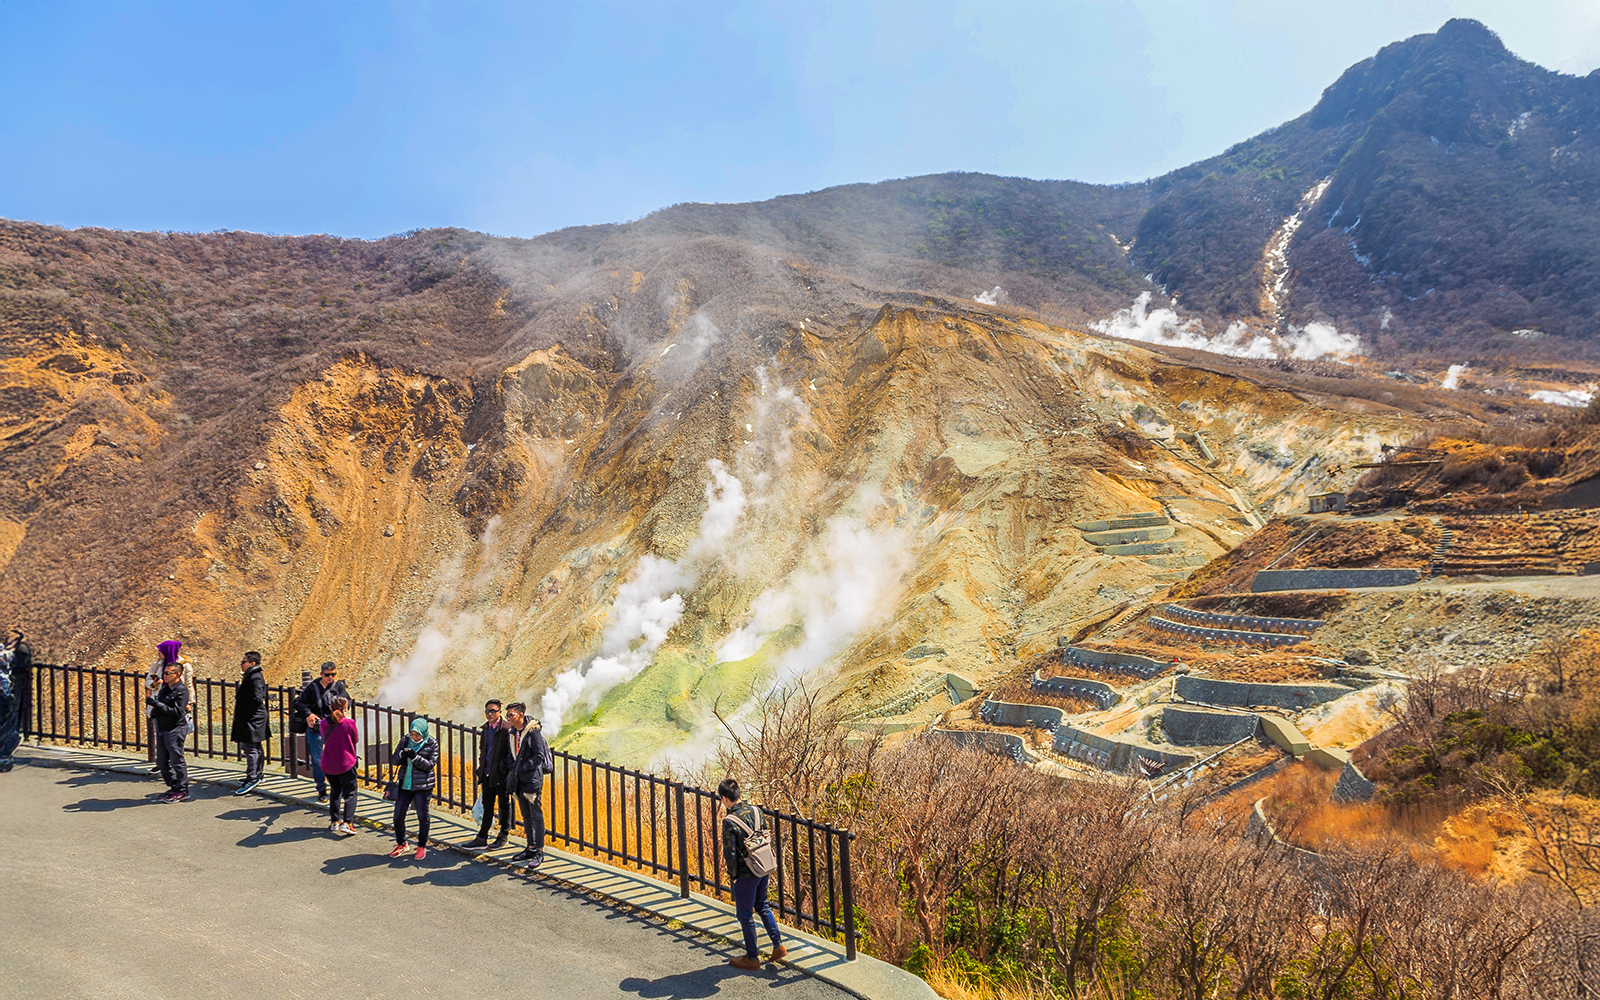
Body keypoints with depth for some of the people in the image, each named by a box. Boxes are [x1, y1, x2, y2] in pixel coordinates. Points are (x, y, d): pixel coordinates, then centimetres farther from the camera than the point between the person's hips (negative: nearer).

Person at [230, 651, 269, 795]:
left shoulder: (255, 678, -17)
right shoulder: (250, 676, 15)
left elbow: (257, 699, -24)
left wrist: (245, 716, -20)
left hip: (252, 719, -11)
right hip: (251, 720, 11)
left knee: (250, 748, -9)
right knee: (257, 748, 16)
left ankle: (252, 779, -7)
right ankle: (256, 775, 25)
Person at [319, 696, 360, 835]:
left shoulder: (323, 723, -3)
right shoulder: (349, 723, -14)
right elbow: (354, 740, 1)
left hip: (328, 764, 4)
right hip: (346, 763, -4)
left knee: (335, 791, 23)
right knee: (350, 793, 4)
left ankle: (334, 821, 25)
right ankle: (347, 822, -10)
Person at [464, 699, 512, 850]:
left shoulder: (506, 729, -13)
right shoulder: (485, 728, 10)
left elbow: (510, 752, -13)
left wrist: (508, 772, -18)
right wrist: (479, 770, 14)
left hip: (501, 775, -6)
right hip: (487, 774, 7)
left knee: (504, 805, 8)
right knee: (487, 805, 13)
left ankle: (504, 835, 22)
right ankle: (482, 838, 19)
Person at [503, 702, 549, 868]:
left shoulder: (533, 732, -13)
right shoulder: (511, 733, 11)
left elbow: (539, 756, -15)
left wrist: (520, 769, -15)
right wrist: (510, 772, 7)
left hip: (532, 780, -8)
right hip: (519, 781, 8)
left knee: (536, 816, -4)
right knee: (526, 816, 15)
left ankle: (539, 852, 1)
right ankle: (531, 848, 24)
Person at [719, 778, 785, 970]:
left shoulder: (729, 821, -21)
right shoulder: (754, 811, -1)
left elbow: (730, 852, -19)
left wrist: (733, 874, -3)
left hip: (746, 875, -7)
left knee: (745, 914, 9)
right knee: (762, 906, 25)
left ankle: (752, 958, 20)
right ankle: (778, 946, 25)